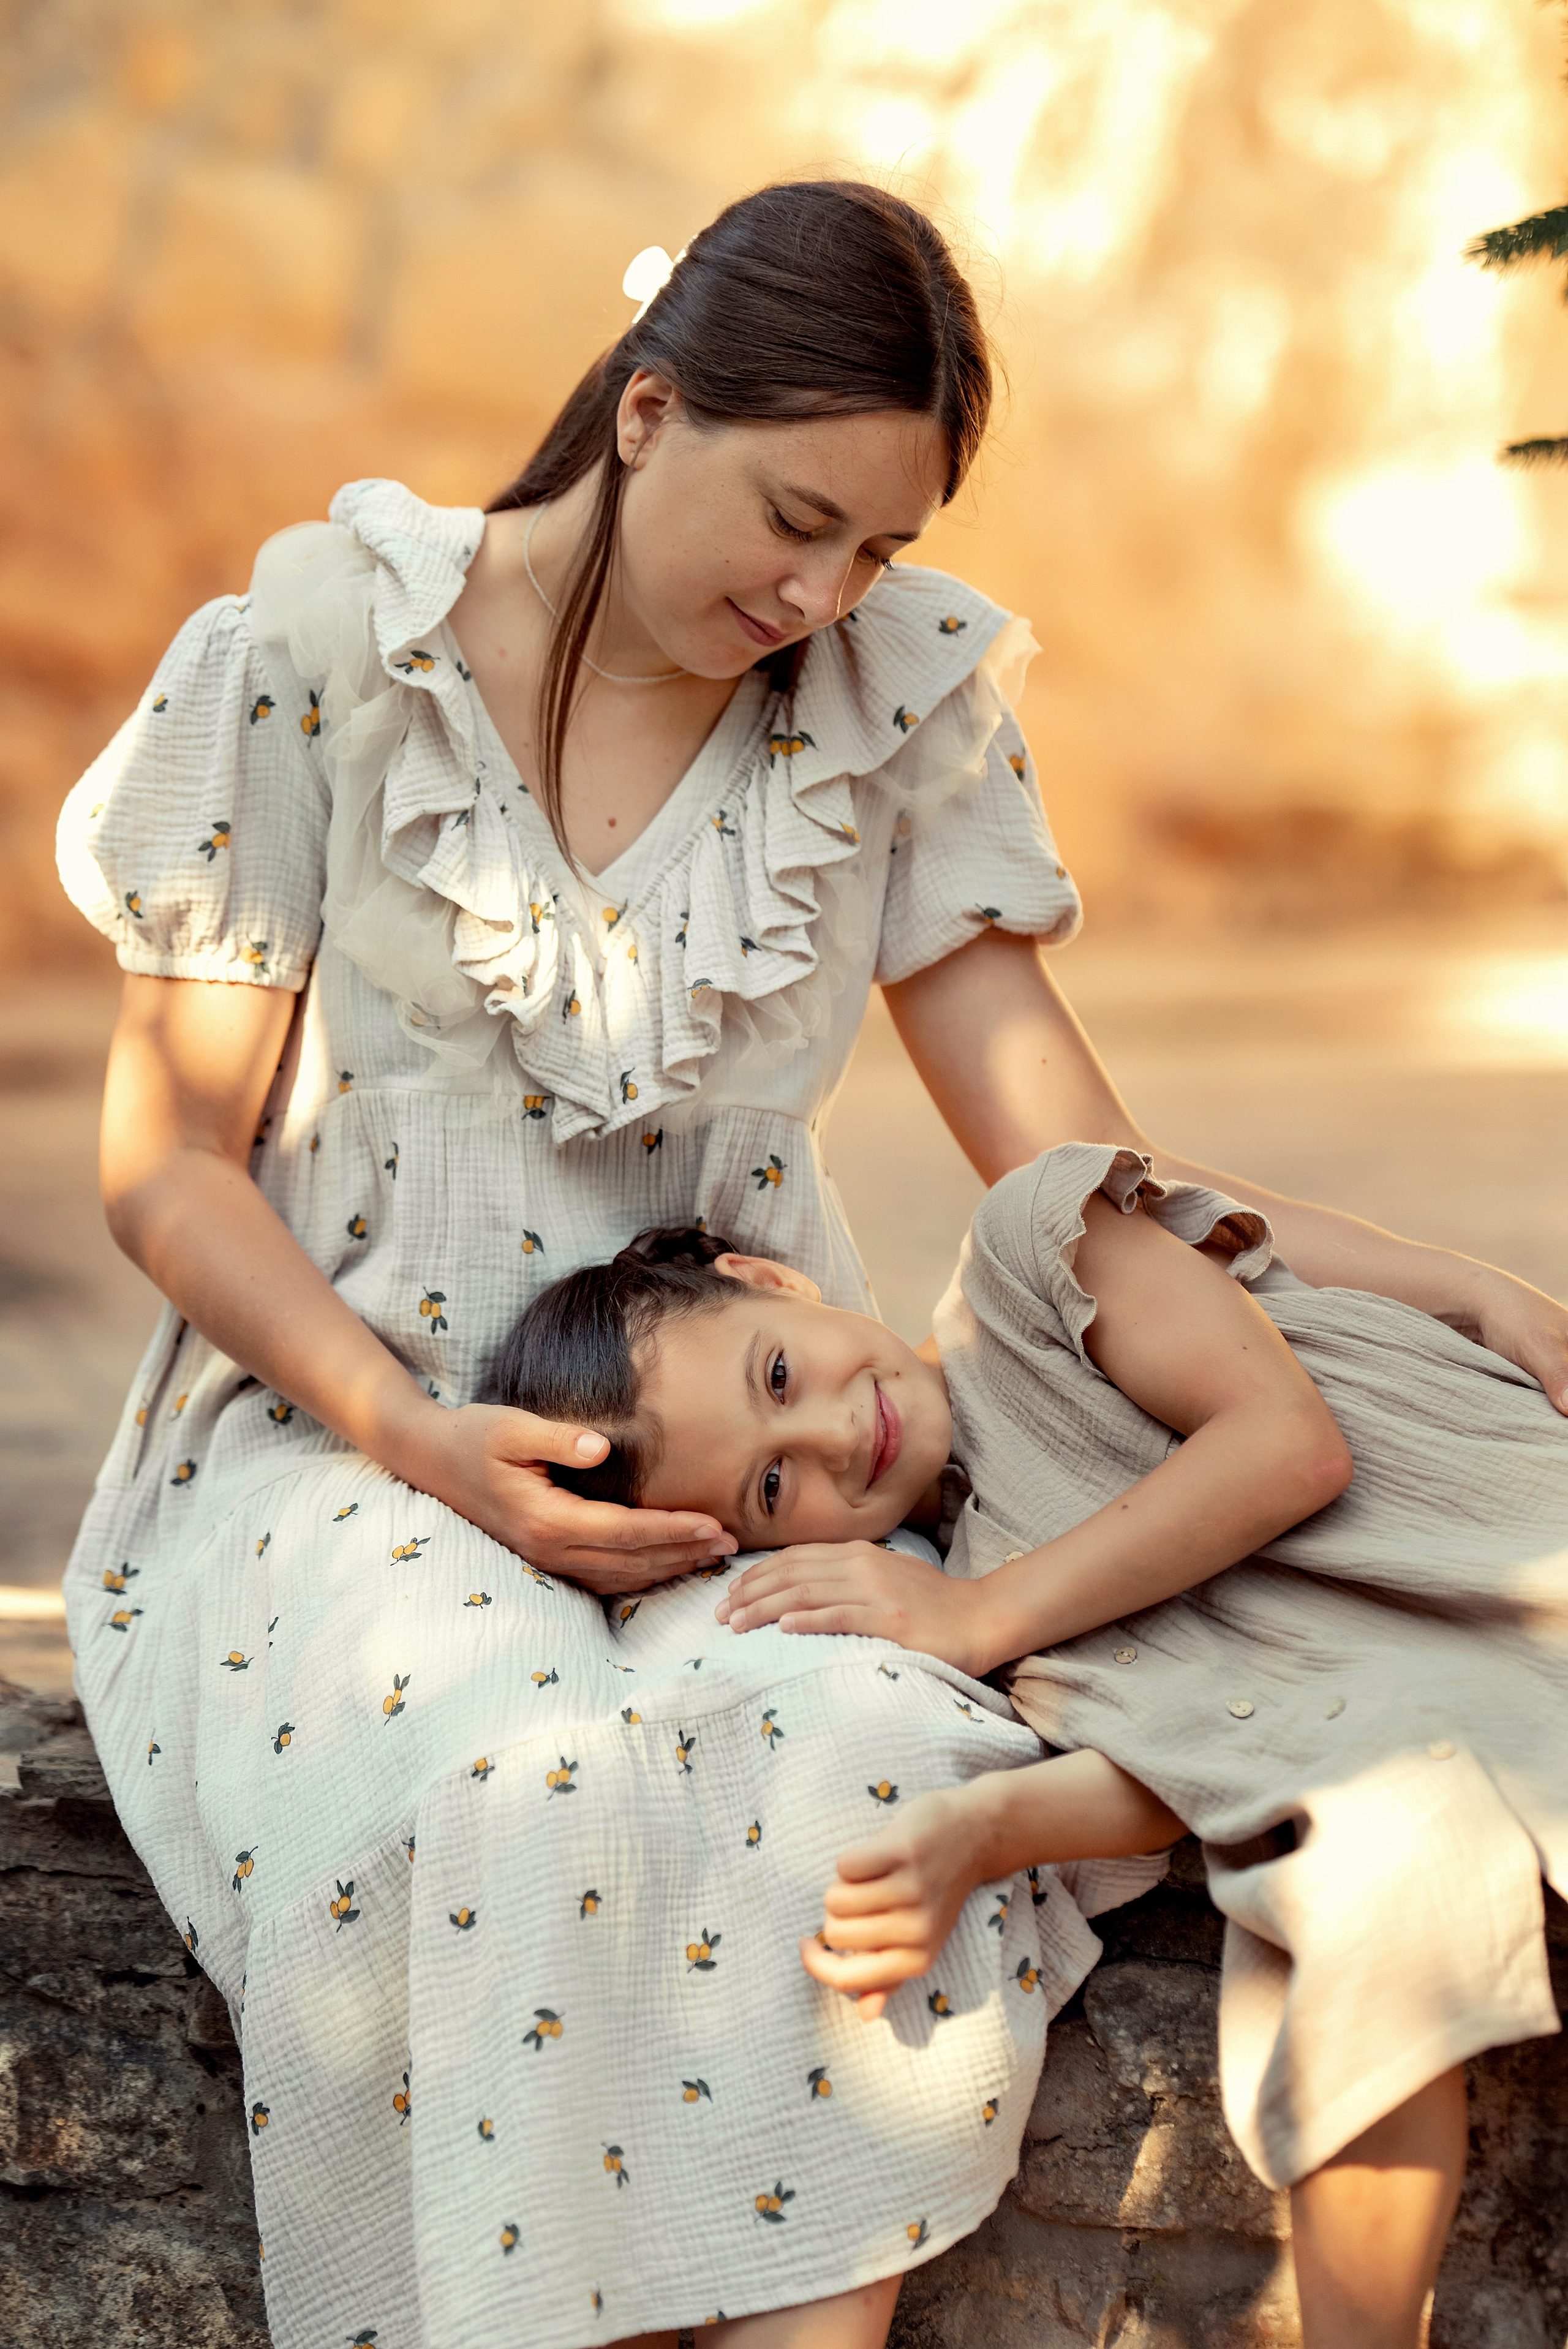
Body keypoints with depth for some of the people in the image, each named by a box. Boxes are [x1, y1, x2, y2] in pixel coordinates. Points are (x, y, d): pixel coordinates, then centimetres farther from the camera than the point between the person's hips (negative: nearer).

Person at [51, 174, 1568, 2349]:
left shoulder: (899, 701, 3)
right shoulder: (319, 654, -5)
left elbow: (1081, 1180, 3)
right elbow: (169, 1167, -2)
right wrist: (421, 1445, -18)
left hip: (737, 1450, 2)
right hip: (339, 1430, -2)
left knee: (905, 1766, -32)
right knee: (514, 1781, -35)